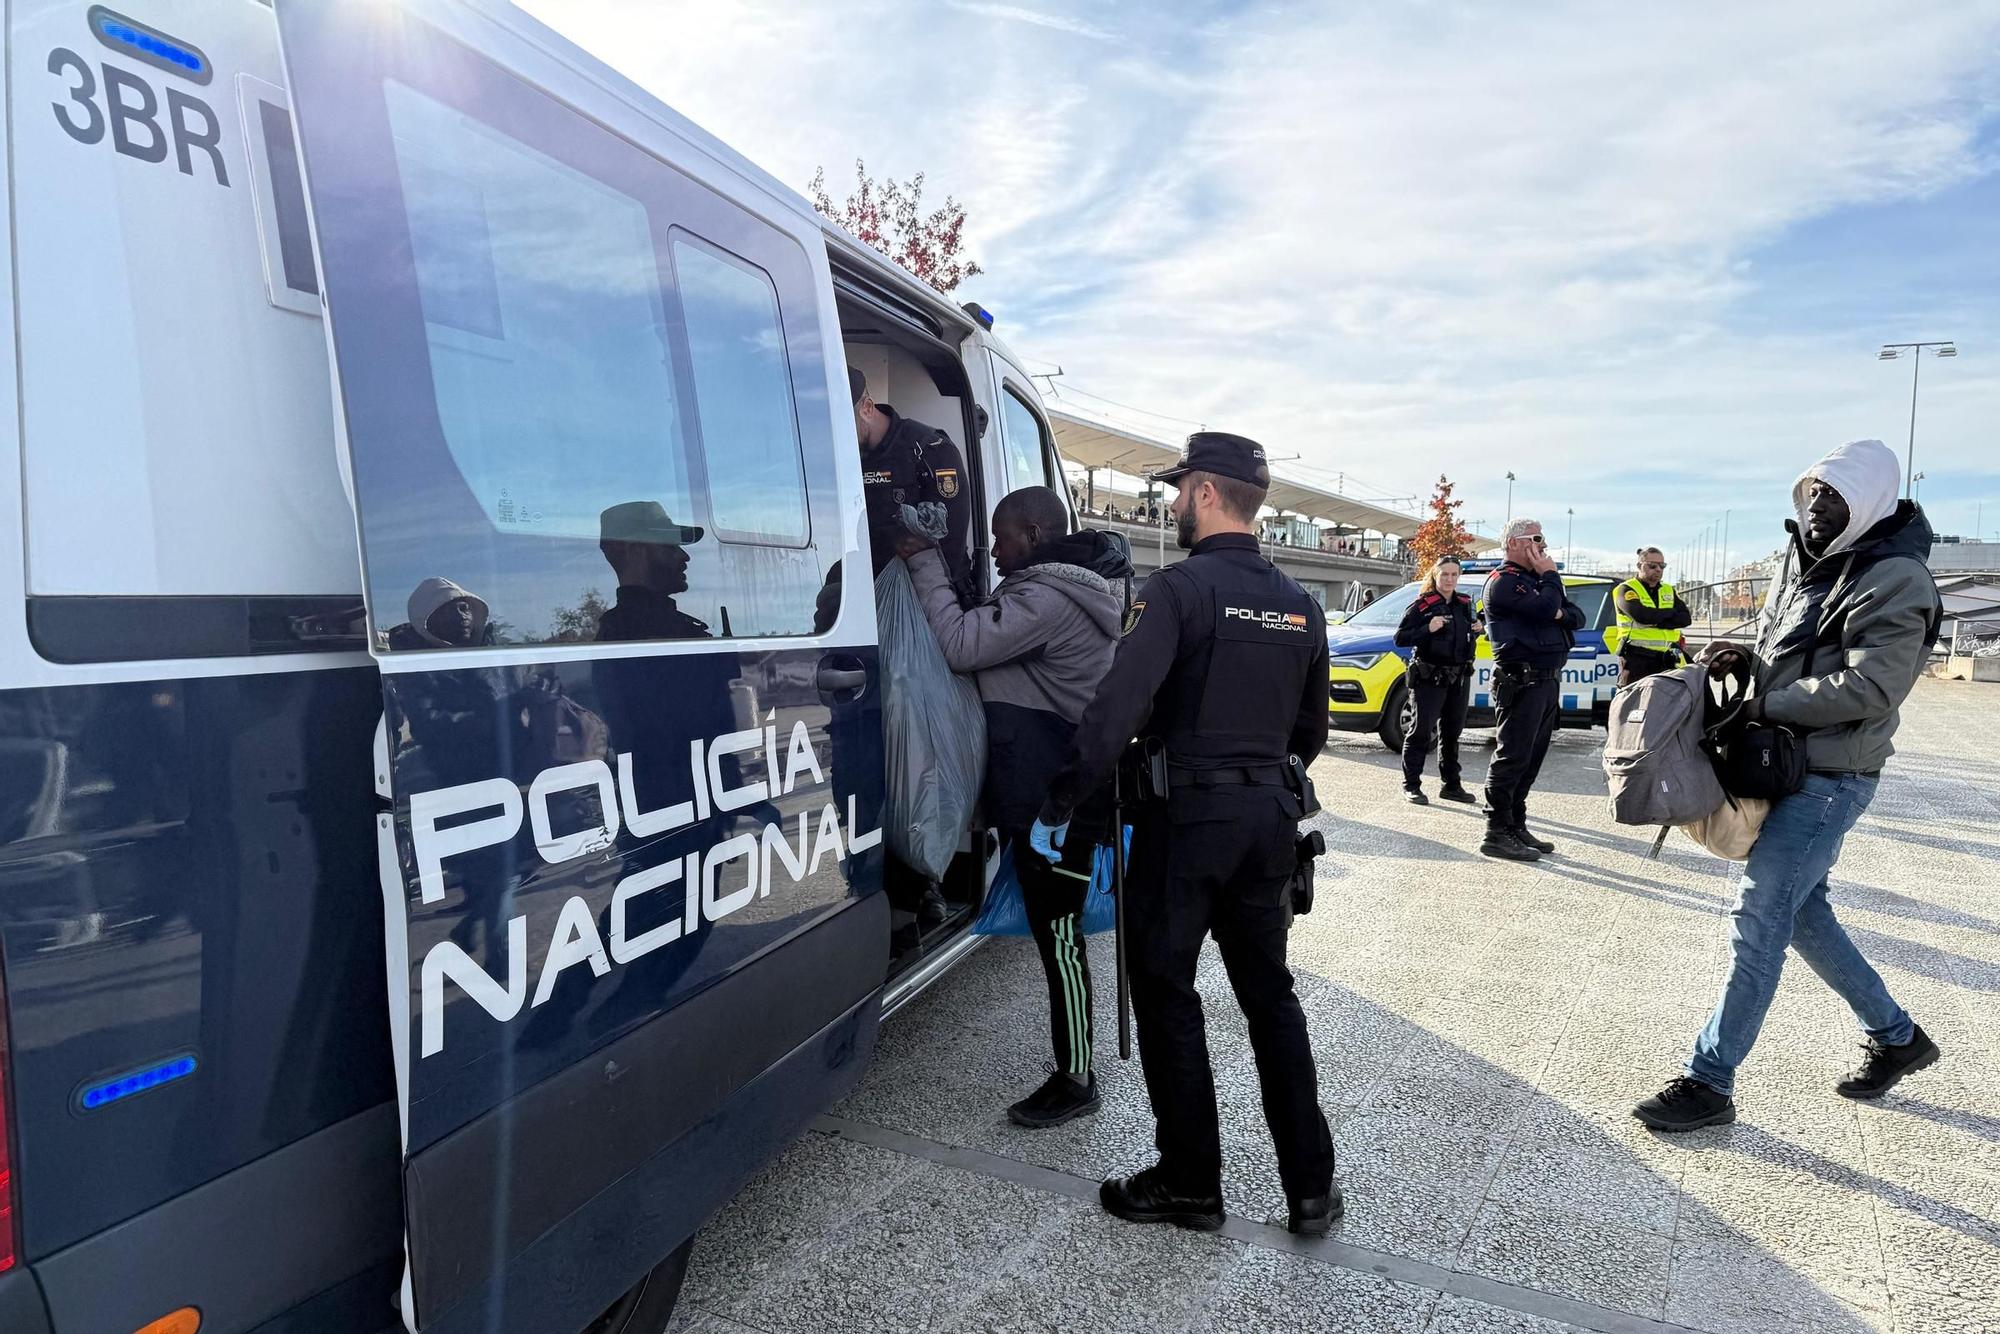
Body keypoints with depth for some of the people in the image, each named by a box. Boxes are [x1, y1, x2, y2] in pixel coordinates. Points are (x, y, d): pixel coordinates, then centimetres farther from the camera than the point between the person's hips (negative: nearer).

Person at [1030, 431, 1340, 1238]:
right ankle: (1311, 1187, 22)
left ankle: (1191, 1185, 17)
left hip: (1186, 816, -7)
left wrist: (1058, 806, -16)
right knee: (1270, 996, 16)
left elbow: (1116, 709, -22)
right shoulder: (1299, 604, 9)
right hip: (1269, 818, 7)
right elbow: (1311, 729, 17)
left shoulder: (1181, 588, -13)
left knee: (1167, 997, 7)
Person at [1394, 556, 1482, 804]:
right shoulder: (1423, 605, -8)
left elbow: (1476, 623, 28)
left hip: (1459, 678, 6)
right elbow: (1400, 638, -12)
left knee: (1451, 731, 14)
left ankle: (1452, 785, 23)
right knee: (1421, 730, -4)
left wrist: (1479, 628, 5)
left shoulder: (1465, 603, 10)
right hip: (1429, 679, -6)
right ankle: (1411, 785, 3)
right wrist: (1428, 629, -25)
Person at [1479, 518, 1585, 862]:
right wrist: (1550, 576, -6)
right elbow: (1545, 609, -23)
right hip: (1522, 682, -9)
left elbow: (1577, 615, 17)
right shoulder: (1504, 581, -8)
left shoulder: (1534, 579, 22)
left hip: (1546, 682, 10)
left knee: (1530, 759, 12)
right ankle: (1496, 834, -6)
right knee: (1512, 757, -9)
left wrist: (1562, 614, -6)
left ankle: (1516, 827, 19)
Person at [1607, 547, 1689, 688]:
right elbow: (1641, 615, -18)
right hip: (1636, 660, -5)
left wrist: (1656, 621, -12)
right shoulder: (1626, 590, 1)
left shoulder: (1669, 591, 19)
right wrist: (1671, 613, -2)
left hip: (1665, 661, 5)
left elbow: (1686, 618, 4)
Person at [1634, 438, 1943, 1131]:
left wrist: (1769, 702, -20)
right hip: (1784, 764, 9)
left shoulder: (1893, 578, -15)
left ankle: (1710, 1082, 0)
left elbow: (1871, 686, -23)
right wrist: (1745, 660, -1)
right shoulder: (1806, 560, 12)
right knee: (1800, 910, 18)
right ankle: (1896, 1036, 38)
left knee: (1757, 921, -8)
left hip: (1829, 777, -9)